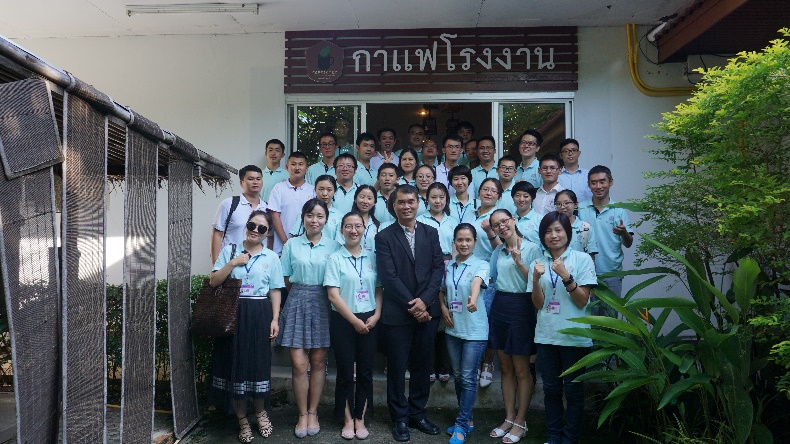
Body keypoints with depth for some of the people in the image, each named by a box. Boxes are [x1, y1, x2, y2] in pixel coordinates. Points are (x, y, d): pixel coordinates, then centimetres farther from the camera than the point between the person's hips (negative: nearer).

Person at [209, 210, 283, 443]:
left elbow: (275, 291, 5)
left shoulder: (271, 257, 6)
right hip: (232, 314, 0)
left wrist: (275, 319, -2)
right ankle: (242, 419, 21)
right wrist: (232, 263, -12)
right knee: (235, 364, 4)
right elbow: (213, 282, 0)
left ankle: (260, 412, 28)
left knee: (259, 364, 4)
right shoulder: (229, 250, 4)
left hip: (259, 315, 0)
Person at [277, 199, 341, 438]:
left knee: (318, 362, 6)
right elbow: (287, 279, 7)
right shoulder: (292, 245, 4)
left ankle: (313, 413, 21)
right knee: (298, 363, -2)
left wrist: (316, 293, -1)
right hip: (298, 303, 0)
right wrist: (302, 292, 4)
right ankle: (302, 414, 14)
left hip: (323, 304, 0)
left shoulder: (334, 245, 1)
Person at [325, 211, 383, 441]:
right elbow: (333, 295, -9)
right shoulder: (335, 258, -4)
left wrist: (376, 315, -7)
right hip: (343, 321, -2)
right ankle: (348, 420, 21)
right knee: (345, 372, 6)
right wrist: (354, 320, -13)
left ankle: (360, 419, 21)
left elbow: (379, 289, 8)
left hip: (369, 321, 2)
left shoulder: (372, 257, 5)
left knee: (365, 372, 8)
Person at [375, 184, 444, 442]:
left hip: (427, 311, 3)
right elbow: (389, 277, -9)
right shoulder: (384, 237, -2)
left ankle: (417, 414, 27)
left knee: (423, 365, 12)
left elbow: (438, 268, 2)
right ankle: (400, 418, 22)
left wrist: (424, 300, -11)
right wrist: (411, 305, -13)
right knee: (397, 367, 7)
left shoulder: (431, 233, 9)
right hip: (397, 313, -3)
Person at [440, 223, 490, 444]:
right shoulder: (448, 266, 7)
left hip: (474, 330, -5)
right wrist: (443, 308, -1)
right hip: (452, 328, 5)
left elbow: (477, 282, -30)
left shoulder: (481, 264, -8)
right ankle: (466, 419, 29)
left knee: (468, 378, -2)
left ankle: (460, 426, 8)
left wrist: (473, 299, -50)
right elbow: (442, 291, 19)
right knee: (458, 376, 13)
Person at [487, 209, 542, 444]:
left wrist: (519, 262, -21)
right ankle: (509, 418, 22)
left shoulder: (531, 248, -7)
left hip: (521, 308, -6)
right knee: (506, 368, 12)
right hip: (499, 307, 6)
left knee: (521, 369, 3)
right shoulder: (498, 252, 12)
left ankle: (520, 422, 16)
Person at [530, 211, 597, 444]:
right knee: (551, 389, 12)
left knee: (573, 390, 7)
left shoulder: (582, 259, -5)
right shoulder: (538, 263, 5)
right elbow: (538, 304, 0)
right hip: (546, 336, 3)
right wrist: (536, 279, -18)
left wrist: (566, 276, -23)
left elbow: (582, 301, -10)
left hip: (574, 337, -3)